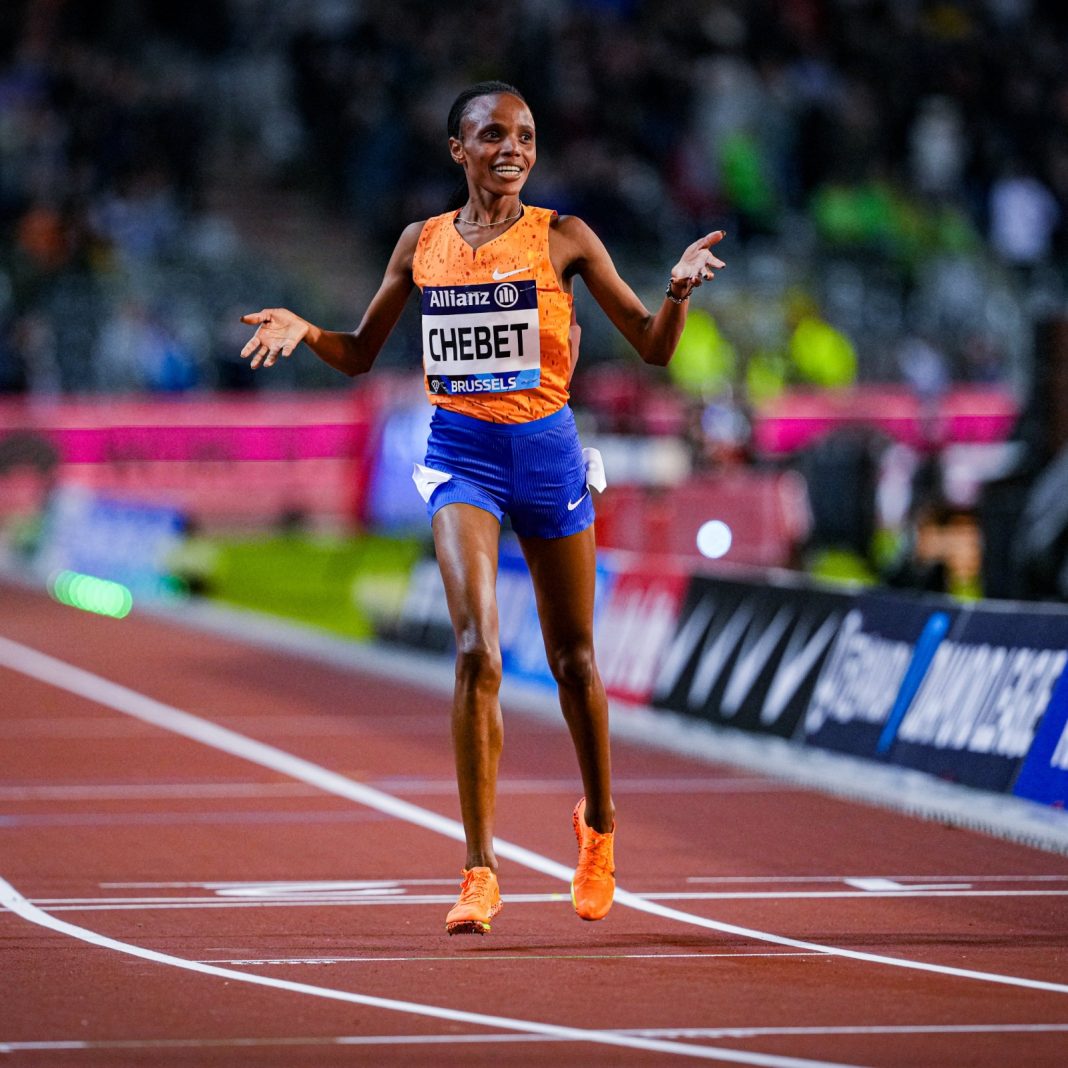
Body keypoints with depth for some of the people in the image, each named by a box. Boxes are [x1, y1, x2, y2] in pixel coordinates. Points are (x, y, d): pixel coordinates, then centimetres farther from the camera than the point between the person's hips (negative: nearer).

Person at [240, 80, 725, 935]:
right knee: (477, 648, -18)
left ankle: (599, 820, 39)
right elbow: (360, 354, 15)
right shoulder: (423, 244, 6)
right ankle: (480, 872, -17)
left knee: (573, 658, 11)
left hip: (545, 449, 0)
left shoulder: (562, 238, 0)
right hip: (461, 453, 0)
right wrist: (303, 331, -5)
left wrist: (679, 290, -20)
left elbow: (653, 347, -1)